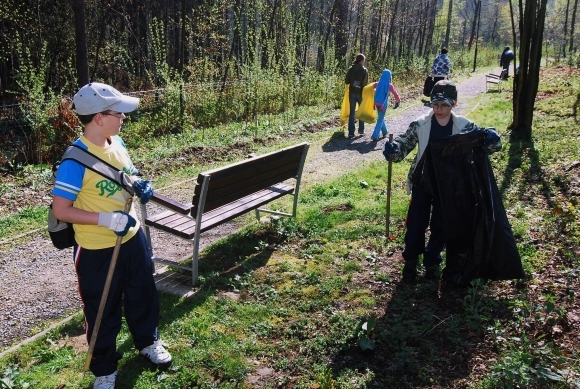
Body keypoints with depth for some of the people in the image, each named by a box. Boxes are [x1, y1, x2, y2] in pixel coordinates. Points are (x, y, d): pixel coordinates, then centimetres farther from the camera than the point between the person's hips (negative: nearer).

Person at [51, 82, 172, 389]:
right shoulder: (76, 160, -24)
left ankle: (147, 342, 50)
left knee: (143, 293, 23)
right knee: (103, 311, 12)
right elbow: (60, 210, -21)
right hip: (97, 250, -6)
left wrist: (139, 184, -8)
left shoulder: (117, 143, -2)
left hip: (132, 237, 7)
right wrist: (105, 218, -29)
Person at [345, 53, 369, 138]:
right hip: (361, 93, -2)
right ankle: (361, 130, 23)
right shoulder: (364, 70, -8)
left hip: (352, 92, 2)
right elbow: (365, 83, -11)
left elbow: (346, 81, -2)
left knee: (352, 112, 5)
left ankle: (351, 132, 1)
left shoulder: (351, 69, -1)